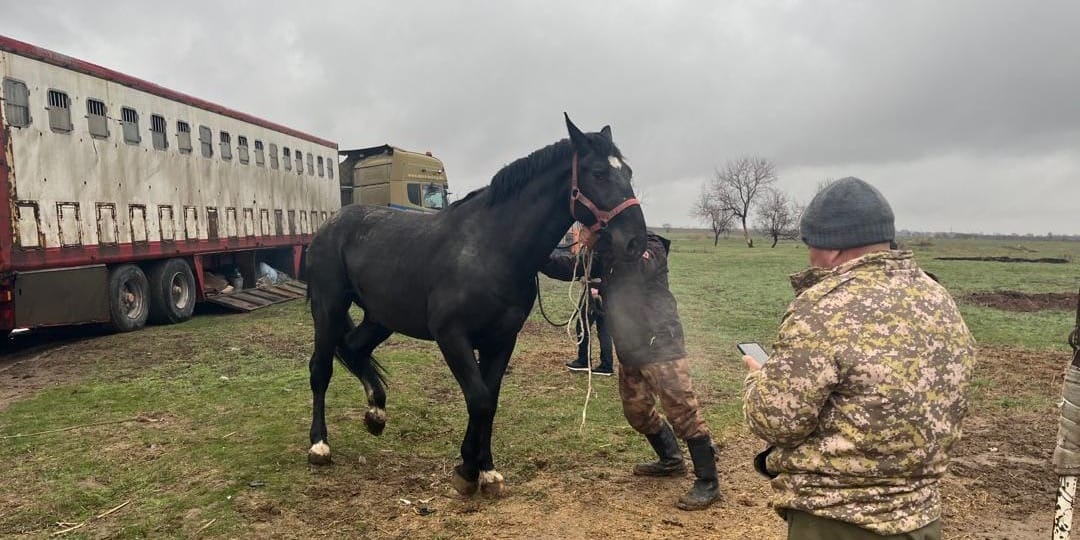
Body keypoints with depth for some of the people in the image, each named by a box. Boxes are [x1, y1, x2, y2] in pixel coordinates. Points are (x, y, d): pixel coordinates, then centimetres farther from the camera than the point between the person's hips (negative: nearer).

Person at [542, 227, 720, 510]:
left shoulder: (651, 249, -11)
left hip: (660, 345, -9)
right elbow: (570, 267, 7)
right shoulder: (609, 253, 10)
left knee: (682, 410, -8)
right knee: (637, 411, 19)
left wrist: (600, 240, -27)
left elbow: (632, 272, -31)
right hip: (630, 349, 9)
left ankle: (708, 482, 0)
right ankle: (672, 459, 38)